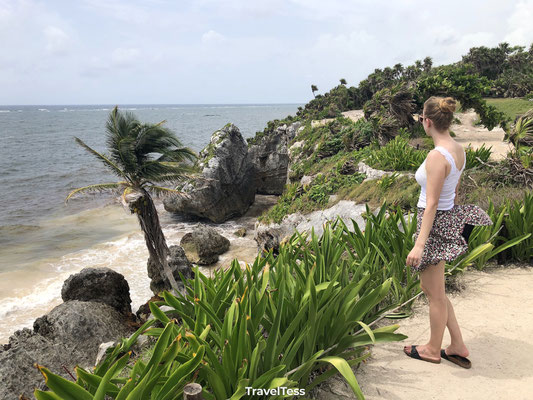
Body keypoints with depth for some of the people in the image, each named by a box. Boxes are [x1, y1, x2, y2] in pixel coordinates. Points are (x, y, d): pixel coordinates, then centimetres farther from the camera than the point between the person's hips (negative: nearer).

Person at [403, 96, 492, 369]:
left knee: (435, 293, 9)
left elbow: (432, 204, -24)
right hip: (449, 217, 9)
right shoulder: (458, 150, 5)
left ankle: (433, 350, 30)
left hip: (435, 223, -9)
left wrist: (419, 245, -23)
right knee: (430, 287, 21)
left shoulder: (437, 156, -23)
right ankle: (458, 347, 29)